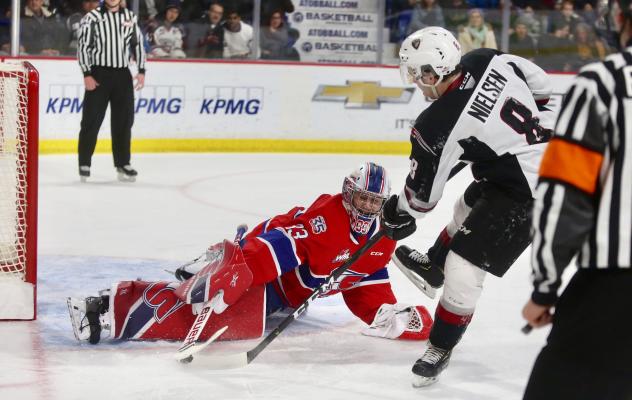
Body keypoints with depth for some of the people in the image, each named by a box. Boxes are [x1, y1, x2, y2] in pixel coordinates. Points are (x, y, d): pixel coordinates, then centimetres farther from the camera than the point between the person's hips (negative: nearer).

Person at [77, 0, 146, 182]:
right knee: (91, 121, -1)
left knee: (124, 121, 6)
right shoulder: (92, 17, -5)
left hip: (123, 75, 4)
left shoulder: (130, 17, 8)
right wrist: (87, 74, -12)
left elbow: (138, 43, 13)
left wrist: (141, 71, 5)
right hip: (99, 74, -4)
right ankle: (84, 164, 6)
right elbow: (83, 46, -6)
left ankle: (123, 164, 15)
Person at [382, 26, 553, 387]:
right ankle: (432, 268, 58)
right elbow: (540, 84, 9)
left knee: (464, 268, -5)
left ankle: (440, 350, 12)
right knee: (467, 208, 33)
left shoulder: (437, 126, -22)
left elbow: (423, 193, -8)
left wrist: (397, 215, 12)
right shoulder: (489, 61, -8)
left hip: (524, 194, -10)